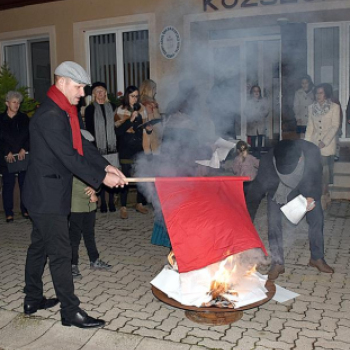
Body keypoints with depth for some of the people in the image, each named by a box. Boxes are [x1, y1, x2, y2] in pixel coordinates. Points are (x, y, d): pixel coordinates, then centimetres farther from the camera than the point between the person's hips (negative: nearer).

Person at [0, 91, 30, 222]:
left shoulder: (24, 118, 9)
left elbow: (29, 136, 4)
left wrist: (24, 150, -10)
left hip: (23, 156, 1)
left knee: (24, 183, 1)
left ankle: (25, 210, 12)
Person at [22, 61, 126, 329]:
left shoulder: (63, 113, 12)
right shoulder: (50, 116, -21)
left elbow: (82, 144, 11)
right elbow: (70, 157, -24)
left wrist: (106, 166, 1)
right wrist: (102, 178, -18)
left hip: (49, 194, 10)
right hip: (47, 196, -10)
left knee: (39, 246, 18)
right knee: (60, 253, -4)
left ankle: (33, 299, 33)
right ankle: (71, 311, 6)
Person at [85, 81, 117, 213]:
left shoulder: (112, 107, 11)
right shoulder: (90, 109, 4)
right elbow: (89, 129, 1)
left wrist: (117, 142, 3)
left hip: (112, 146, 2)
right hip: (98, 147, -2)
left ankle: (111, 202, 14)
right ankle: (103, 202, 10)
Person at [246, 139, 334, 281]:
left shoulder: (312, 153, -36)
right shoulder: (267, 162, -39)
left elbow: (317, 179, -15)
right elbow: (255, 192, -29)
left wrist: (312, 197, -32)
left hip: (307, 190, 2)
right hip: (277, 191, -1)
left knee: (316, 219, 1)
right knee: (274, 224, -12)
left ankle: (317, 258, 22)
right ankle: (277, 263, 4)